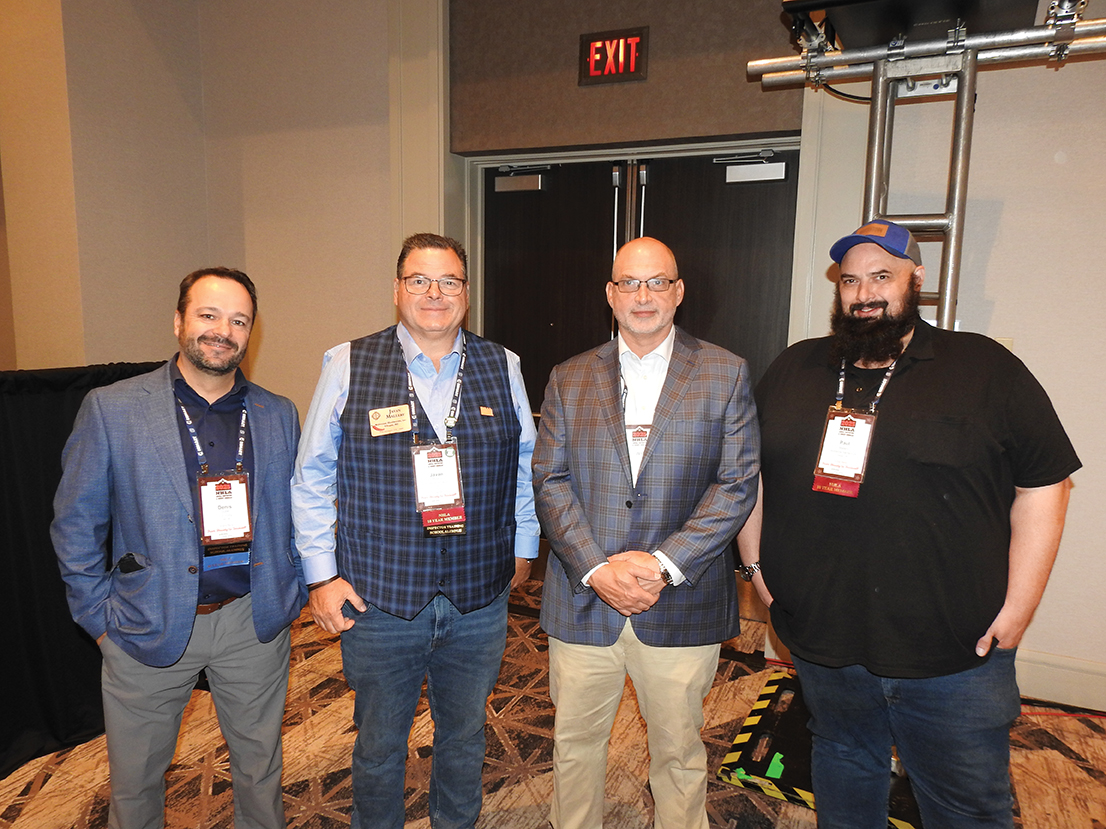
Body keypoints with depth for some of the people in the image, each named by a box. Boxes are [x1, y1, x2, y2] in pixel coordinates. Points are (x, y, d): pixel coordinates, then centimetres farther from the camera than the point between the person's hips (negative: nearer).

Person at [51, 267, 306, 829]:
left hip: (255, 622, 2)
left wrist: (291, 596, 4)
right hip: (147, 627, -1)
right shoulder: (111, 409, -6)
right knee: (135, 780, 17)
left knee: (259, 769, 18)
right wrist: (100, 618, -4)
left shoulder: (279, 415, 1)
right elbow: (76, 523, -2)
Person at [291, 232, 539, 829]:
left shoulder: (502, 367, 2)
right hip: (378, 600, -2)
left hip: (479, 600, 2)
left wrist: (523, 549, 11)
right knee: (379, 743, 18)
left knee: (464, 736, 21)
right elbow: (312, 477, -2)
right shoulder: (347, 365, -4)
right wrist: (322, 575, -4)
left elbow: (526, 466, 10)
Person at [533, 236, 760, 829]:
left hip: (682, 606, -1)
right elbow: (549, 483, -1)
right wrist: (597, 568, -14)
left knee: (679, 752, 16)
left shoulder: (725, 374, 0)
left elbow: (738, 483, -6)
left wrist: (664, 564, -16)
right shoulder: (568, 379, 5)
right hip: (582, 601, 2)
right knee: (575, 742, 18)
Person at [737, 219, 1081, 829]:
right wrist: (756, 564, 5)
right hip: (822, 640, 3)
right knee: (843, 771, 23)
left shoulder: (987, 369, -4)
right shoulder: (792, 371, 5)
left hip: (953, 658, -2)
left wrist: (1018, 607, -7)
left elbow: (1042, 485, -3)